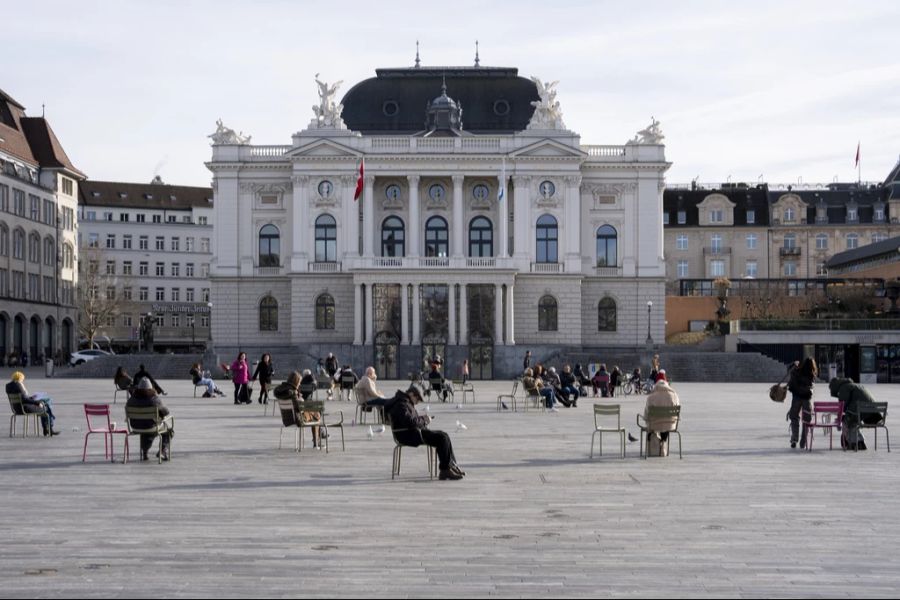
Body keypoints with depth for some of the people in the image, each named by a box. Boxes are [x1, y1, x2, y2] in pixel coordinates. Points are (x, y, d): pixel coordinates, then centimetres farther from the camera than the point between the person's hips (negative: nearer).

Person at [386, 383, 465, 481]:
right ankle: (444, 471, -14)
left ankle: (453, 466, 6)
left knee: (444, 436, 7)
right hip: (408, 435, -12)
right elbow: (410, 421, -25)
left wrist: (422, 418, 12)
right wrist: (424, 420, -11)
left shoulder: (406, 403, 21)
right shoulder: (401, 404, -15)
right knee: (442, 438, -19)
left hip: (413, 433, 12)